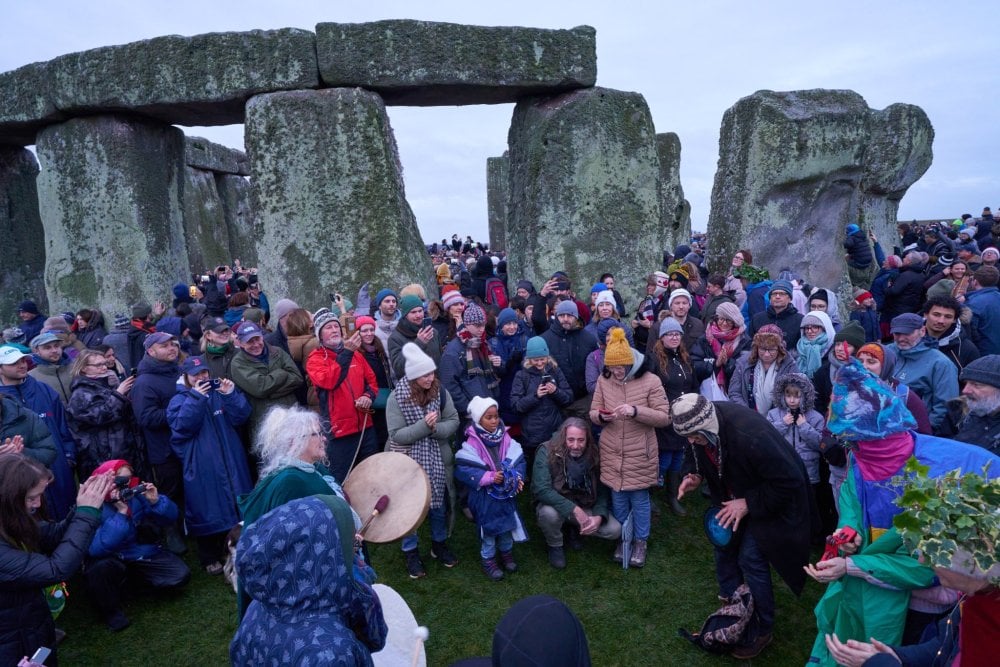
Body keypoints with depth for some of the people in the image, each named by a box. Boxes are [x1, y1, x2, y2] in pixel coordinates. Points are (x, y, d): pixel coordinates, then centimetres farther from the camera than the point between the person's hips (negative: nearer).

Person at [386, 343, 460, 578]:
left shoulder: (440, 392, -9)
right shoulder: (397, 398, -18)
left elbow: (454, 421, -5)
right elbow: (396, 435, -19)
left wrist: (436, 428, -23)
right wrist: (424, 425, -29)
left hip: (437, 461, 3)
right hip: (409, 463, -3)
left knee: (439, 505, 17)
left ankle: (440, 544, 39)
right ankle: (411, 553, 30)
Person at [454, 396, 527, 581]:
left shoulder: (505, 437, -6)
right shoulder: (472, 443, -19)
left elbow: (518, 460, -3)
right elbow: (462, 469, -23)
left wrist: (518, 477, -21)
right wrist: (489, 477, -26)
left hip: (507, 492, 4)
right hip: (485, 495, -4)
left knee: (507, 523, 18)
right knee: (488, 526, 9)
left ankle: (506, 553, 42)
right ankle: (489, 560, 31)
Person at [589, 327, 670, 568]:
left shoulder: (650, 380, -12)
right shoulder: (603, 379, -3)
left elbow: (665, 417, -13)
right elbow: (593, 413, 5)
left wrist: (636, 411, -27)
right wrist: (601, 416, -19)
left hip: (640, 454, -3)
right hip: (612, 454, 3)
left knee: (640, 499, 12)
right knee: (618, 499, 16)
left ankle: (641, 541, 33)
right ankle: (622, 538, 36)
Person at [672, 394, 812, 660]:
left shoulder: (749, 435, -40)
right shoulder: (703, 428, -18)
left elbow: (789, 481, -31)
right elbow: (704, 456, 5)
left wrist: (748, 504, -26)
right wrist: (696, 476, -15)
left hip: (767, 500, -7)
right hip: (734, 497, 7)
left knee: (751, 559, -6)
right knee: (724, 547, 9)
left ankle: (762, 630, 16)